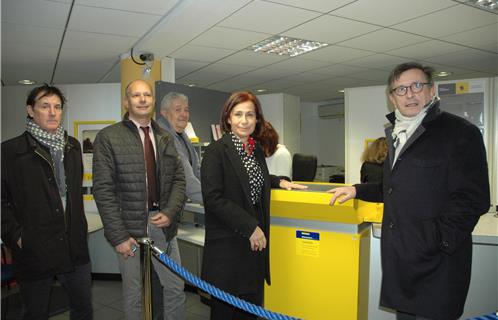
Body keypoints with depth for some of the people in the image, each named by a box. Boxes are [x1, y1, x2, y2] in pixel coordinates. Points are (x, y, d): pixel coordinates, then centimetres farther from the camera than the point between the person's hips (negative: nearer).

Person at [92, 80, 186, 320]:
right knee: (133, 293, 13)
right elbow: (103, 190, -10)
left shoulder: (165, 138, 8)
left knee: (176, 288, 13)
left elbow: (178, 179, 8)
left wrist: (170, 213, -8)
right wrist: (118, 236, -13)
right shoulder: (107, 138, -6)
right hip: (130, 228, -4)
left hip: (163, 224, 4)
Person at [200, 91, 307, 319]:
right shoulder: (216, 151, -12)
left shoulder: (257, 150, 11)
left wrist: (279, 182, 13)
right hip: (227, 244, -6)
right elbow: (213, 198, -18)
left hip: (255, 241, 7)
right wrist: (250, 227, -17)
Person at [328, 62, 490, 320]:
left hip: (436, 263, -7)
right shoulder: (398, 136, 17)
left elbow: (472, 200, -15)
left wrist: (437, 242, -20)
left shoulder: (461, 133, -9)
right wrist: (357, 190, 15)